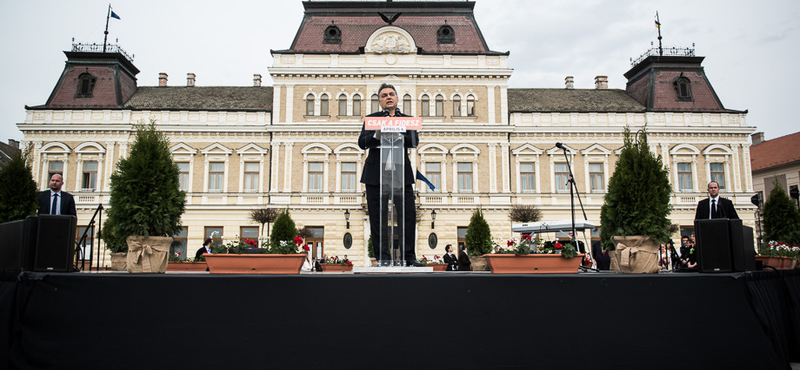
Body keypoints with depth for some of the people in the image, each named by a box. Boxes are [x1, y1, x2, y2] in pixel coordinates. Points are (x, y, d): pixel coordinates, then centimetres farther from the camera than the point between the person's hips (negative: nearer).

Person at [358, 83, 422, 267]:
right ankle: (383, 257, 6)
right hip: (376, 173, 0)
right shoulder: (372, 118, 13)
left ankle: (409, 256, 4)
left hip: (401, 172, 1)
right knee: (378, 217, -1)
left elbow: (414, 141, -2)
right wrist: (376, 136, -18)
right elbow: (362, 142, 0)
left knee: (408, 214, -4)